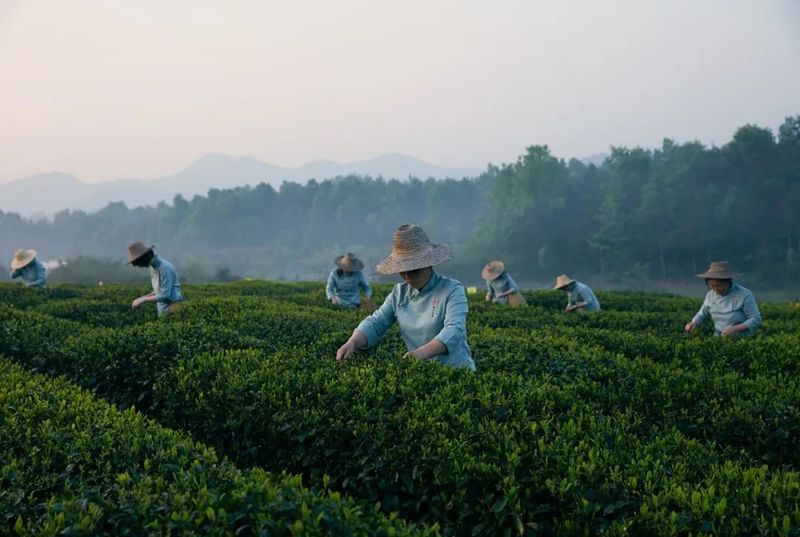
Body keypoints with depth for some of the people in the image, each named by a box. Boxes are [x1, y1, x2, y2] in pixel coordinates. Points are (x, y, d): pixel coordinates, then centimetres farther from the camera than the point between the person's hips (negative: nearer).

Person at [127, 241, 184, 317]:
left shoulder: (164, 267, -18)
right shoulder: (153, 267, 10)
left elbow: (165, 295, -20)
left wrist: (143, 299, -13)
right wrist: (143, 297, 6)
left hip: (172, 309, -8)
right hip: (163, 311, 8)